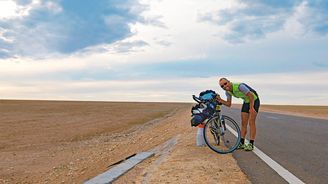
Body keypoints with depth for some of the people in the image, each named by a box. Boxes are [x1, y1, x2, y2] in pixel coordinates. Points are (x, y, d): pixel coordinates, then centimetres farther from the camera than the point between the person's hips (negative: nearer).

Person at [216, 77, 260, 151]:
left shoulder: (239, 86, -33)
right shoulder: (228, 92, -8)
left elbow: (251, 96, -27)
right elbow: (228, 104, -4)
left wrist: (251, 108, -23)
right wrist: (220, 100, -18)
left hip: (254, 100, -7)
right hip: (246, 101, 7)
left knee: (251, 122, -11)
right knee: (243, 123, 4)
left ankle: (251, 144, -8)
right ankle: (242, 143, 8)